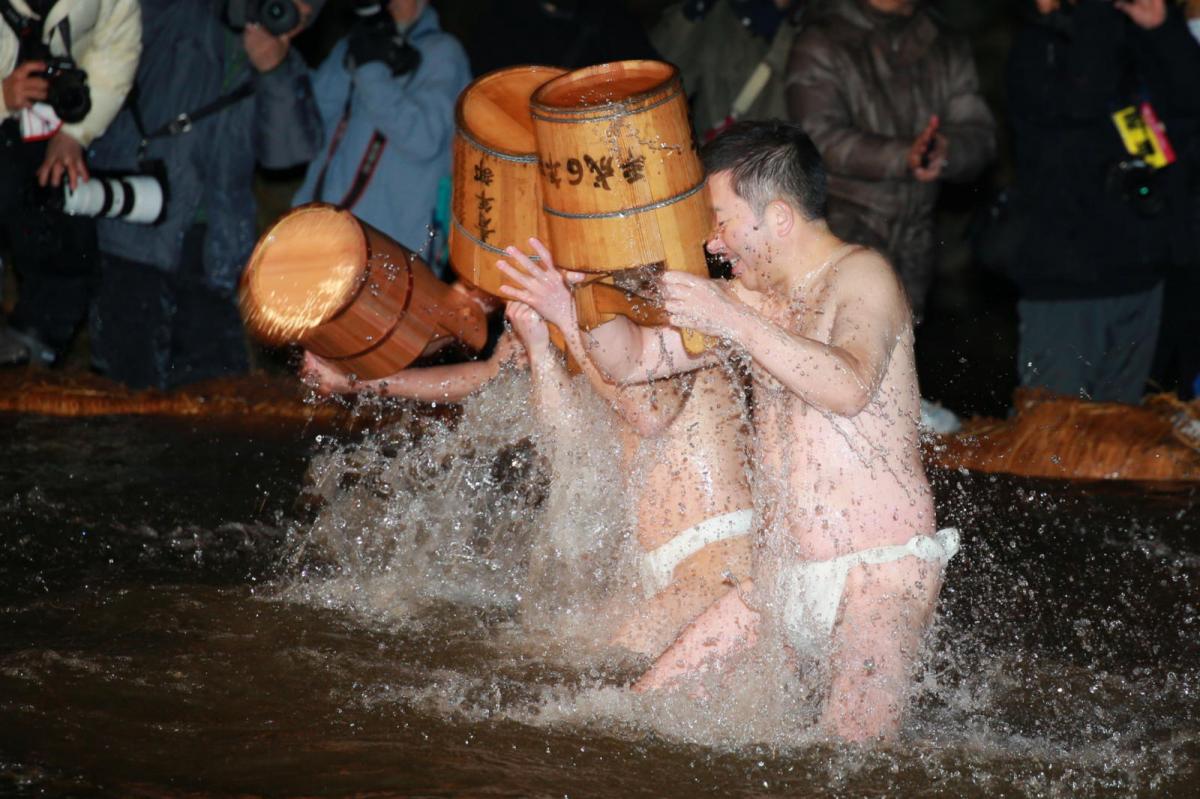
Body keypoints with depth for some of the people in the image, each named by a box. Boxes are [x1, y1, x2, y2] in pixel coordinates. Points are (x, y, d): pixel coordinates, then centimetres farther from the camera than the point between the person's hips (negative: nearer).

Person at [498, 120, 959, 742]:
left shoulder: (860, 277, -10)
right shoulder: (750, 297, 13)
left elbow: (849, 387, -29)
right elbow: (636, 358, 14)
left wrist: (732, 323, -33)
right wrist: (579, 317, -6)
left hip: (878, 574, -8)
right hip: (781, 581, 8)